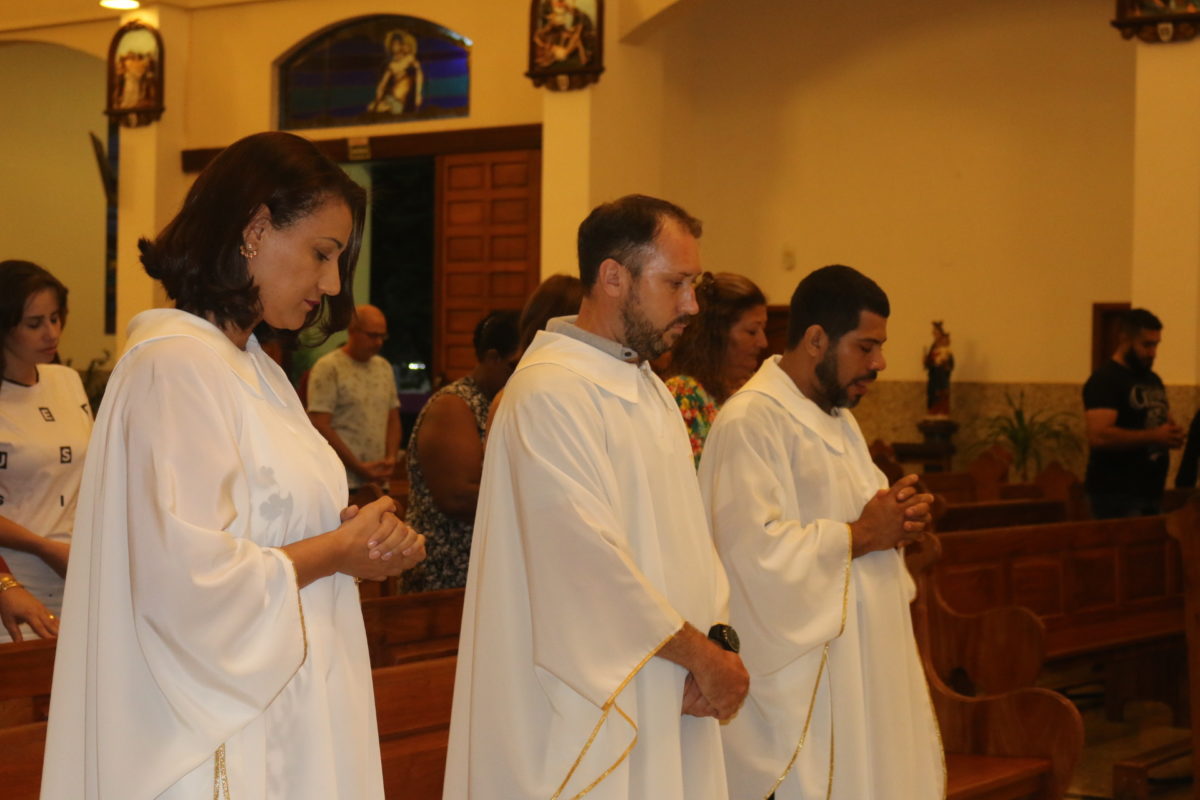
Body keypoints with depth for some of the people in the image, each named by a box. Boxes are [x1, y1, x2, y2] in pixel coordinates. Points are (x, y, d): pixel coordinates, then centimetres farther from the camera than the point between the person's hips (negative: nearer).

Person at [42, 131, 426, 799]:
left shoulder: (252, 364, 13)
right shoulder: (175, 367, -17)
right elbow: (189, 579, -23)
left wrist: (365, 536, -1)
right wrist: (339, 550, -11)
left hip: (288, 711, 9)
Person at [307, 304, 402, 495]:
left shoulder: (384, 367, 16)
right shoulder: (328, 368, -5)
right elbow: (320, 426, -11)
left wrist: (391, 458, 1)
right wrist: (359, 467, -11)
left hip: (378, 481, 6)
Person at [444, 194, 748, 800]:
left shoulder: (649, 389, 15)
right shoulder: (550, 392, -15)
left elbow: (686, 535, 10)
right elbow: (592, 559, -21)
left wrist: (715, 646, -6)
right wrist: (702, 655, -12)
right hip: (591, 711, -8)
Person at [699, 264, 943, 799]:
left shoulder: (837, 416, 17)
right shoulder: (749, 422, -17)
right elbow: (758, 550, -26)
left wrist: (897, 517, 3)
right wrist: (860, 535, -17)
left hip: (861, 665, 10)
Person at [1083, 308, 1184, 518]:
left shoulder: (1154, 380, 17)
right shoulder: (1104, 380, -11)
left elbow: (1165, 420, 29)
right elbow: (1099, 436, -23)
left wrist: (1173, 434, 4)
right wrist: (1154, 436, -24)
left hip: (1151, 492, 8)